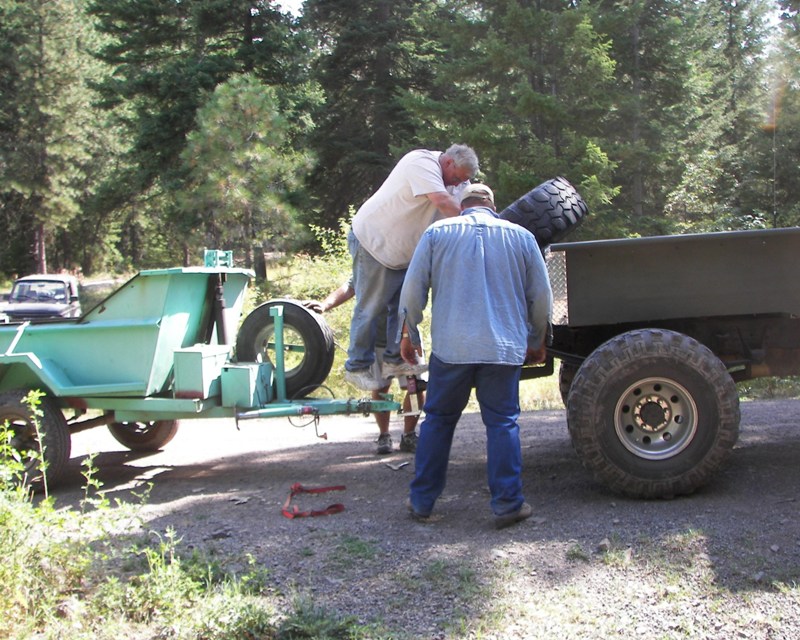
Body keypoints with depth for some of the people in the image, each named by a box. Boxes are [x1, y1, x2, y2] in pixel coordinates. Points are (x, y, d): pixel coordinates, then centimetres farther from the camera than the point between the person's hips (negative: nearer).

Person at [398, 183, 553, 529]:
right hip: (504, 348, 0)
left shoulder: (438, 232, 6)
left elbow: (413, 288, 2)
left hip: (450, 347, 0)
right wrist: (537, 340, 24)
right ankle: (507, 504, 6)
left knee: (438, 420, 11)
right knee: (502, 423, 6)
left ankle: (422, 501, 16)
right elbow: (541, 297, 10)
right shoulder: (521, 236, 9)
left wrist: (409, 334, 14)